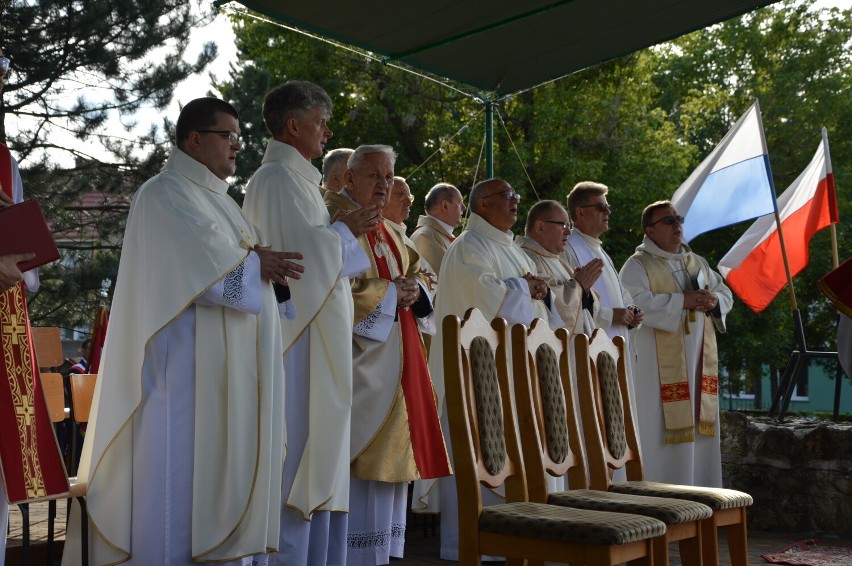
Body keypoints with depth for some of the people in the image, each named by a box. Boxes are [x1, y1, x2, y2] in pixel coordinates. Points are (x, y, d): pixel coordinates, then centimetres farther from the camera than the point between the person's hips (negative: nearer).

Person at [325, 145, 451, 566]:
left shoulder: (385, 230, 20)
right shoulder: (335, 220, -7)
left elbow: (414, 280, 19)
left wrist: (413, 292, -3)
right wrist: (391, 292, -13)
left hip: (393, 357, 9)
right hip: (360, 356, -9)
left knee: (390, 451, 9)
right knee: (362, 453, -10)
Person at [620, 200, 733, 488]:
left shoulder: (697, 262, 18)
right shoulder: (637, 265, -3)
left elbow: (726, 293, 18)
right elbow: (636, 303, -19)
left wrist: (714, 300, -6)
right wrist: (683, 301, -20)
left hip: (699, 361, 6)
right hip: (660, 364, -6)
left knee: (698, 427, 7)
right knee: (663, 430, -8)